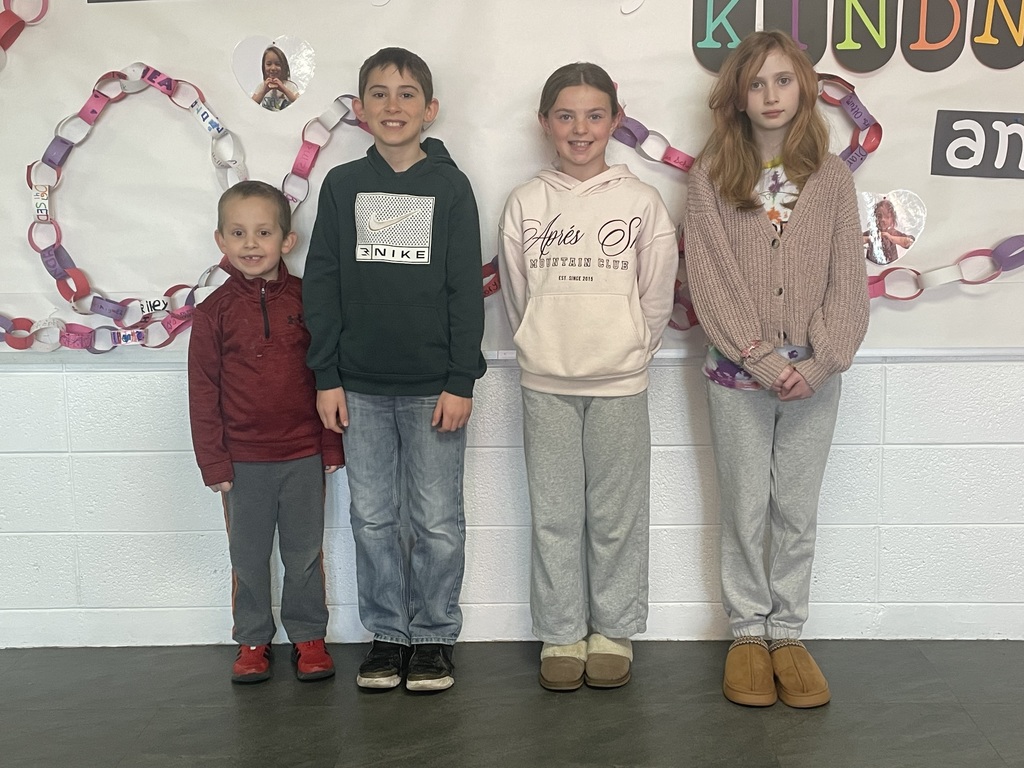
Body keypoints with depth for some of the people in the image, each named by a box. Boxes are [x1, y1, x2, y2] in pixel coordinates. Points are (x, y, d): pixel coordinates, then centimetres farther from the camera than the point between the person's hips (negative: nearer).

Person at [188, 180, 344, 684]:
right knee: (248, 556, 12)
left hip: (304, 455, 0)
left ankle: (308, 637, 26)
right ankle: (252, 641, 27)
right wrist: (213, 462, -4)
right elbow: (203, 393, -1)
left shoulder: (307, 300, -2)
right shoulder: (214, 311, -3)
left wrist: (332, 445, 1)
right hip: (243, 460, 0)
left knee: (305, 553, 11)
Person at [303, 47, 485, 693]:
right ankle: (387, 633, 23)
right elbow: (321, 285, 5)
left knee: (438, 520, 5)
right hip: (360, 386, 2)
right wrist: (327, 378, 0)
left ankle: (435, 635, 20)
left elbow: (467, 290, -3)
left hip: (433, 385, -2)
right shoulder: (342, 185, 5)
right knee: (372, 518, 9)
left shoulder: (450, 186, -1)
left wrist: (461, 381, -8)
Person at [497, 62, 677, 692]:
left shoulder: (642, 201, 0)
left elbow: (657, 297, 3)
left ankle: (613, 633, 22)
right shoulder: (526, 203, 3)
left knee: (617, 516, 6)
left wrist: (628, 353, 4)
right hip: (545, 384, 1)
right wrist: (546, 349, 8)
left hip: (619, 383, -1)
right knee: (555, 515, 7)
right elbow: (516, 294, 8)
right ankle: (561, 634, 20)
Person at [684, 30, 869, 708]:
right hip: (737, 374, -1)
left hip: (813, 376, 1)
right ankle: (749, 633, 22)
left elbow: (848, 281, 0)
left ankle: (789, 634, 22)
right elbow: (709, 278, -7)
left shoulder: (832, 176, 2)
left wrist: (819, 363, -12)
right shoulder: (713, 175, -2)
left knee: (798, 512, 9)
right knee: (745, 512, 8)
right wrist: (762, 359, -13)